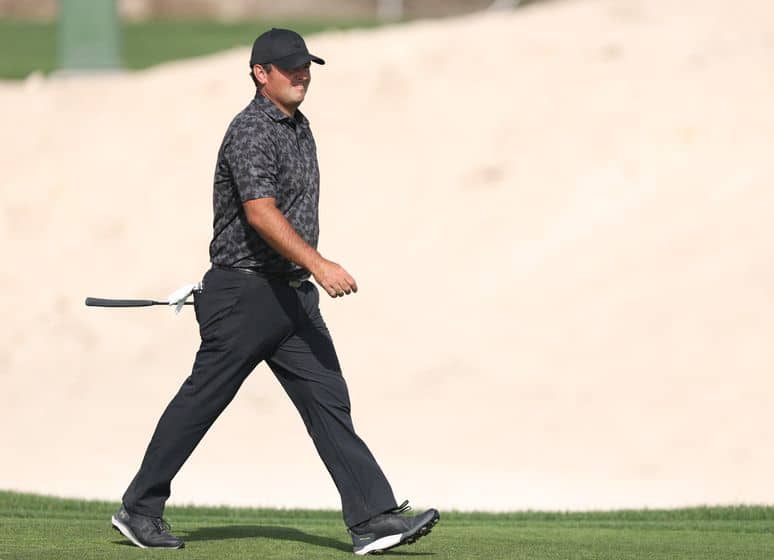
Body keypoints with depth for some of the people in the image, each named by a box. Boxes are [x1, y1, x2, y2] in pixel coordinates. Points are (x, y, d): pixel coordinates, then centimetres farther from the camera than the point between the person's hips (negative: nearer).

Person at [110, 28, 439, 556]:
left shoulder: (299, 126, 15)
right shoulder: (251, 132, -15)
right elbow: (261, 213, -28)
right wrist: (317, 263, -39)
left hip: (293, 295, 8)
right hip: (243, 294, -8)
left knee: (329, 401, -2)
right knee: (202, 400, 1)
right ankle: (139, 509, 14)